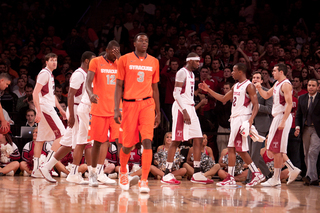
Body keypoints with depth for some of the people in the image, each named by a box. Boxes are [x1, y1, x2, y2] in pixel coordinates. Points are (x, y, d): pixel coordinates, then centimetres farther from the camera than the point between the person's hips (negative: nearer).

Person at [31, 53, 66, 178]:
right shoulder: (44, 73, -10)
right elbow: (35, 93, -18)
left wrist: (60, 109, 30)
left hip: (48, 108, 10)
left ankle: (36, 170, 9)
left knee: (41, 138, 8)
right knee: (61, 134, -12)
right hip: (45, 108, -10)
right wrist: (38, 111, -24)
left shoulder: (50, 74, 20)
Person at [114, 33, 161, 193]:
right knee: (128, 144, 4)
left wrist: (158, 112, 16)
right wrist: (116, 109, -8)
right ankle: (123, 171, 34)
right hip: (130, 104, -2)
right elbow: (119, 86, 1)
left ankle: (144, 181, -15)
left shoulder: (154, 62, 11)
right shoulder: (125, 60, 2)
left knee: (147, 141, -14)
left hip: (147, 104, 2)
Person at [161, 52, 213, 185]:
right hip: (181, 108, -9)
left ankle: (197, 174, 7)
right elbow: (176, 93, -18)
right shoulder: (182, 72, -10)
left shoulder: (191, 74, 19)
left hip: (190, 108, 9)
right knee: (176, 141, -8)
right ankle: (167, 174, -5)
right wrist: (184, 111, -23)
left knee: (198, 140, 5)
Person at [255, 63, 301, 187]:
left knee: (276, 149, -7)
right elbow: (266, 95, 28)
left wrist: (283, 121, -26)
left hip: (283, 117, -10)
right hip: (277, 117, 10)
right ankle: (292, 170, 17)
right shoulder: (277, 84, 16)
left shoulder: (286, 85, -13)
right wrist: (259, 88, 7)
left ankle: (276, 179, -3)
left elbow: (289, 104, -21)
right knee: (276, 149, 12)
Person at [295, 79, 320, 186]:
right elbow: (298, 114, 14)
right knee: (307, 155, 5)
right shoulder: (302, 98, 11)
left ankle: (310, 176, -19)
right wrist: (297, 127, 0)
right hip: (305, 129, 5)